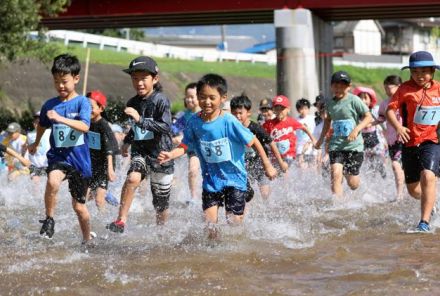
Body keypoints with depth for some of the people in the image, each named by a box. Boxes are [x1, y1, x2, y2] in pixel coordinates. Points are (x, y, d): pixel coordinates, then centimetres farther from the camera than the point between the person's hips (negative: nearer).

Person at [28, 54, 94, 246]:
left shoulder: (82, 102, -8)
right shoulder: (50, 105, 2)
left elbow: (84, 126, -25)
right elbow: (42, 125, 23)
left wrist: (60, 118, -37)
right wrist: (36, 144, 39)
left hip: (79, 158, -1)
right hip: (58, 156, 1)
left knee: (79, 206, 9)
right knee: (53, 181, -34)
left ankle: (87, 239, 33)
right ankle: (49, 220, -15)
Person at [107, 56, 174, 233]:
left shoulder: (160, 100, -12)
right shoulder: (132, 103, 5)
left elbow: (166, 127, -25)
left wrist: (140, 120, -31)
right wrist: (127, 141, 25)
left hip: (160, 154, -3)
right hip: (140, 152, 3)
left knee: (161, 204, 7)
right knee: (132, 178, -29)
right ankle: (121, 220, -28)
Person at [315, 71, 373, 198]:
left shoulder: (354, 100, -6)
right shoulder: (330, 103, 8)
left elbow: (368, 117, -5)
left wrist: (356, 129, -19)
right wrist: (321, 139, 28)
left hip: (354, 145, -3)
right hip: (336, 145, 3)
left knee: (353, 183, 2)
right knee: (336, 174, -20)